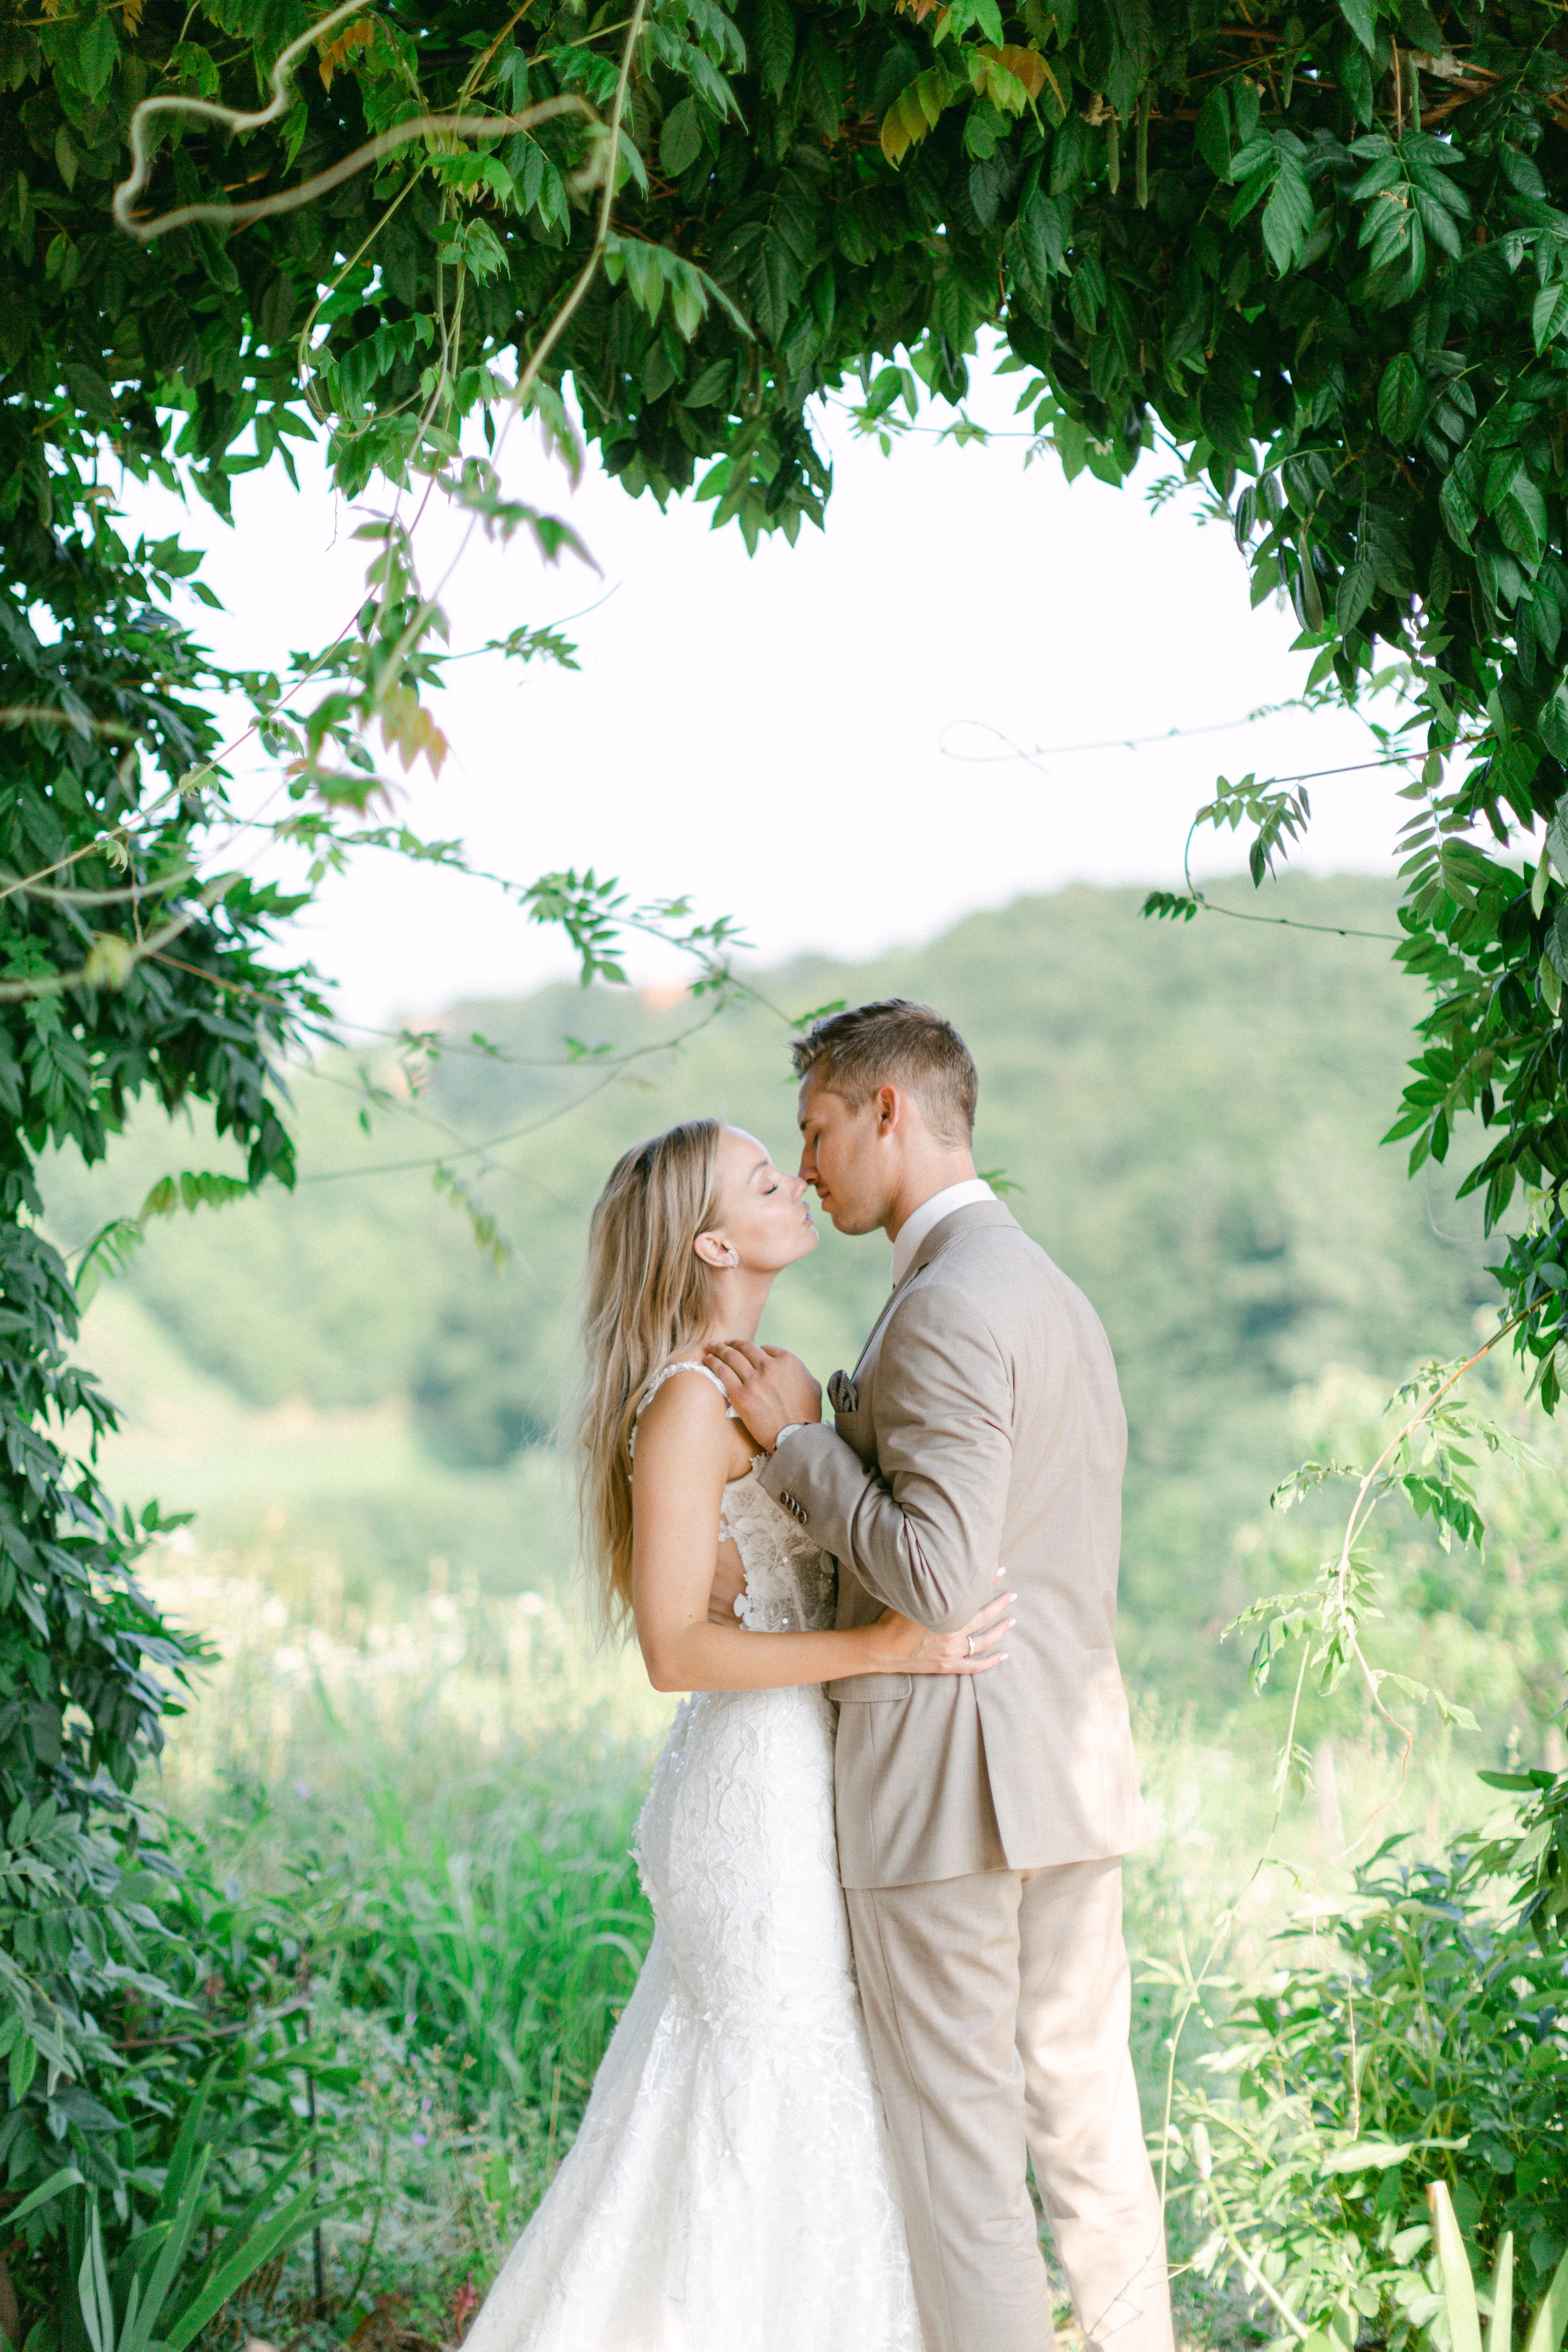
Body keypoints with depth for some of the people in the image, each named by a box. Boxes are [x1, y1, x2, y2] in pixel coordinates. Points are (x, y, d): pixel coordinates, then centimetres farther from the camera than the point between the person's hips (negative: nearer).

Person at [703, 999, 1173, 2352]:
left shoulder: (947, 1304, -16)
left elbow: (937, 1581, -23)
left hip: (946, 1781, -9)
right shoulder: (1056, 1293, 16)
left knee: (959, 2155, -1)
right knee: (1088, 2124, 13)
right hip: (1073, 1776, 9)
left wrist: (798, 1440, -12)